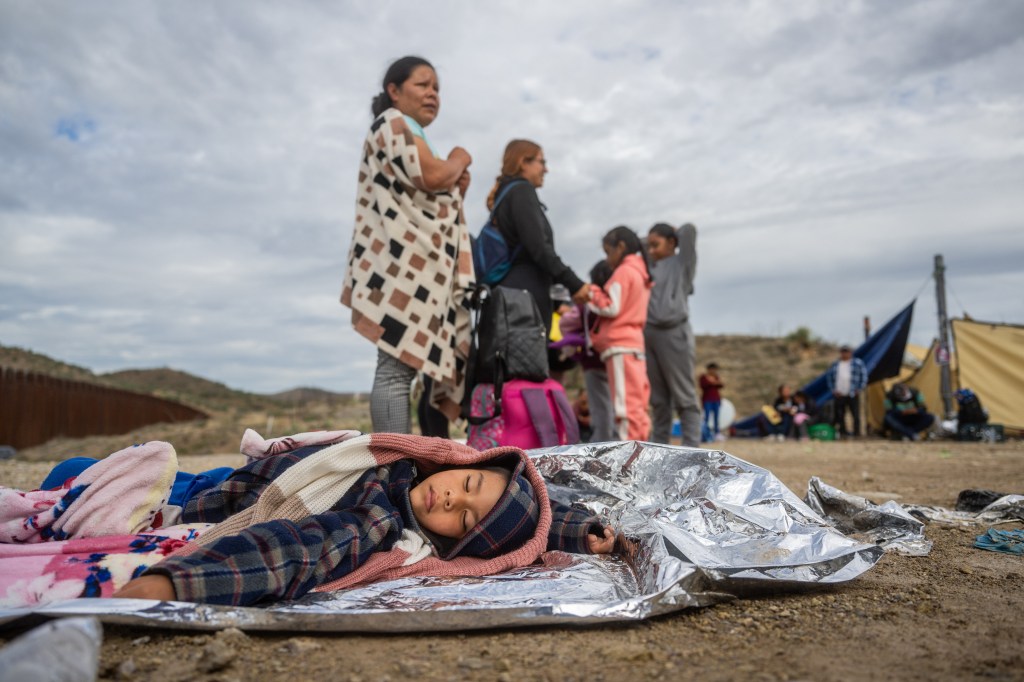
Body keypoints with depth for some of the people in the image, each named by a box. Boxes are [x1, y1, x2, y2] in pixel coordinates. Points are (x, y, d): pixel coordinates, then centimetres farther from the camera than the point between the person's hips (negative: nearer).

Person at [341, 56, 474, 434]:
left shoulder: (414, 138, 31)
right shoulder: (392, 123, 3)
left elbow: (434, 198, 30)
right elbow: (432, 176, -13)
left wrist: (457, 189, 11)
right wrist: (459, 160, 7)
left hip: (424, 263, 10)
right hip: (404, 261, -10)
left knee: (430, 365, 2)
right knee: (398, 368, -16)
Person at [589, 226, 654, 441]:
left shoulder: (624, 271, -5)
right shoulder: (640, 272, 23)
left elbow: (612, 307, -12)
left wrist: (589, 293, 1)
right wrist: (595, 296, 16)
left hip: (620, 345, -10)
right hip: (634, 343, 10)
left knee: (626, 403, -11)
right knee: (634, 404, 9)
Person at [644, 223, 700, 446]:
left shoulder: (682, 263, 6)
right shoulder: (649, 268, 20)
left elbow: (689, 229, -2)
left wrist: (675, 239, 15)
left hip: (674, 334, -5)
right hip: (647, 336, 5)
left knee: (684, 397, -3)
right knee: (658, 399, 9)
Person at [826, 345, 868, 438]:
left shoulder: (858, 363, 2)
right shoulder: (835, 364, 11)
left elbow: (864, 375, 2)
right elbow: (829, 377, 14)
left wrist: (859, 389, -3)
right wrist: (832, 390, 5)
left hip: (853, 395, -3)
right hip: (839, 395, 3)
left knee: (856, 416, -4)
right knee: (839, 416, 6)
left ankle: (857, 433, 1)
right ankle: (842, 432, 14)